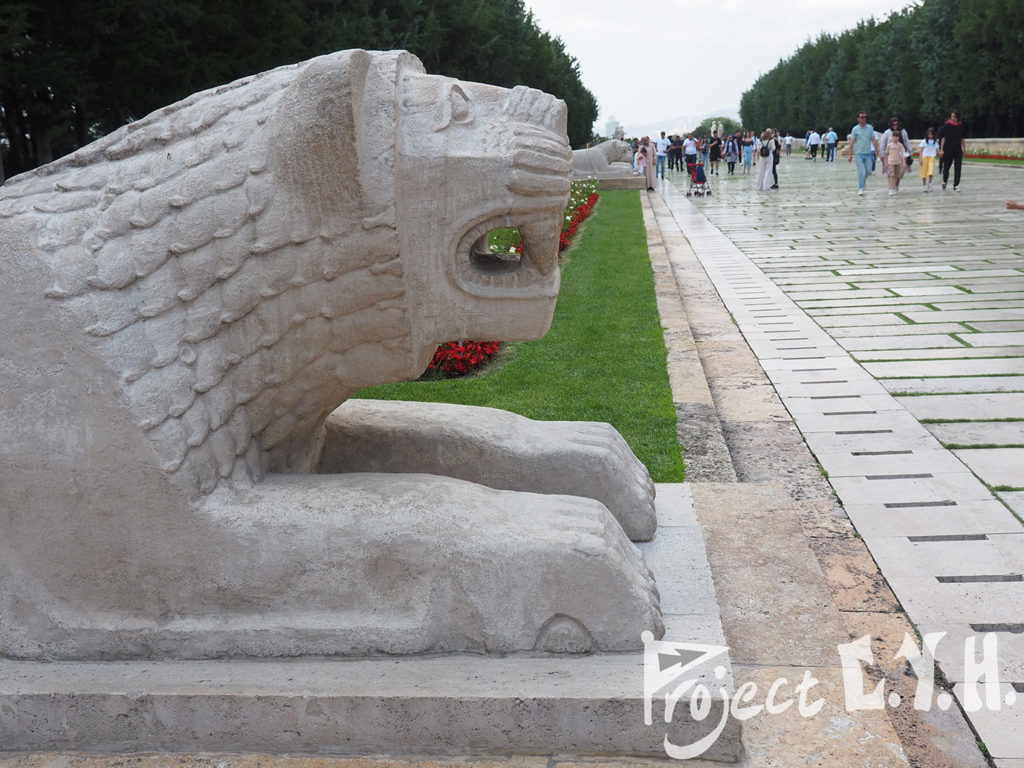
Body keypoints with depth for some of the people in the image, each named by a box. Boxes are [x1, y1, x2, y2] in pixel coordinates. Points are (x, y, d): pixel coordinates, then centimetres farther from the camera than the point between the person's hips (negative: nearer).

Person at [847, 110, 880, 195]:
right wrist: (850, 155, -1)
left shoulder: (870, 128, 7)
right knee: (860, 172, -7)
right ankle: (860, 188, -2)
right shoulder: (855, 129, 0)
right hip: (859, 153, -3)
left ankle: (862, 181, 29)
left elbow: (874, 140, 9)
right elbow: (851, 143, 1)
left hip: (868, 153, 3)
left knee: (868, 171, 3)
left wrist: (877, 151, 2)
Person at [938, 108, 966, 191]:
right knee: (946, 166, 7)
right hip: (948, 149, -1)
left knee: (957, 168, -3)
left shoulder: (962, 126, 1)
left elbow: (963, 139, 10)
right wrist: (941, 149, -6)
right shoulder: (947, 125, -5)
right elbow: (943, 138, -2)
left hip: (958, 150, 1)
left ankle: (956, 186, 1)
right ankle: (944, 181, 33)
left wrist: (964, 149, 12)